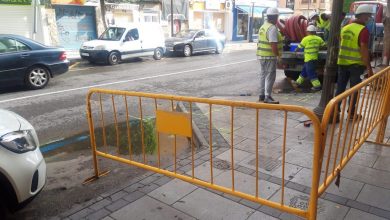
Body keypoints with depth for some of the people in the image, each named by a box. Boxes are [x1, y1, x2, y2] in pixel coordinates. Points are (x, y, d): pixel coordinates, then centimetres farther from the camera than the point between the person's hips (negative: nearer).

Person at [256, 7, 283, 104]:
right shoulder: (272, 28, -15)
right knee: (270, 76, -5)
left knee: (263, 75, 14)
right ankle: (267, 97, -4)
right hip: (270, 56, -9)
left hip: (261, 55, 9)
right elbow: (273, 44, -22)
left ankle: (262, 95, 21)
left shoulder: (263, 26, 15)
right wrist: (278, 55, -16)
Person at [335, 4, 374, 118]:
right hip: (356, 64, -5)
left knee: (340, 87, 11)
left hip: (343, 63, 6)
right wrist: (369, 67, -15)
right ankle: (351, 113, 11)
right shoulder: (363, 30, -13)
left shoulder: (345, 28, 8)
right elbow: (364, 50, -18)